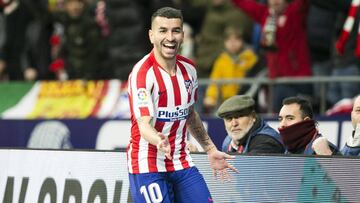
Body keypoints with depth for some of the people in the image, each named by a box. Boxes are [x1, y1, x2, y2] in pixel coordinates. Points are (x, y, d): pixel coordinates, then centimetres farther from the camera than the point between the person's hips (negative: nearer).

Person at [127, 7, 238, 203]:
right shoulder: (142, 73, -17)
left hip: (182, 164, 7)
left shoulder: (189, 69, 6)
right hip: (147, 166, -7)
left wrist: (211, 150, 25)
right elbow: (144, 125, -26)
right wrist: (159, 141, -47)